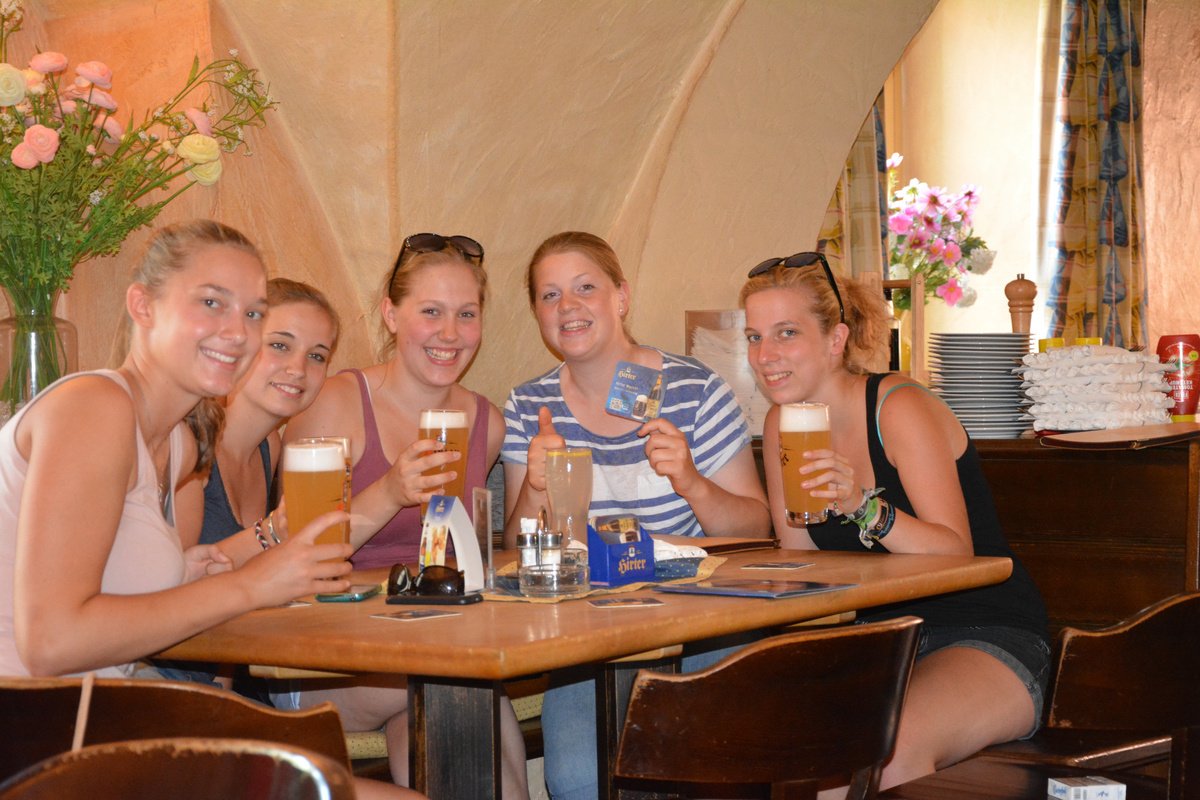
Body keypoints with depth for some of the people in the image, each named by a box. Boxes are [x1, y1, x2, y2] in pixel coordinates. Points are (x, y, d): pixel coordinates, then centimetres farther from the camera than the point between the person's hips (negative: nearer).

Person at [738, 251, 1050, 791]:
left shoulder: (901, 409, -15)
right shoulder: (781, 425, 5)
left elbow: (957, 555, -22)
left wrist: (863, 506, -36)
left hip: (988, 641, -6)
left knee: (890, 744, -36)